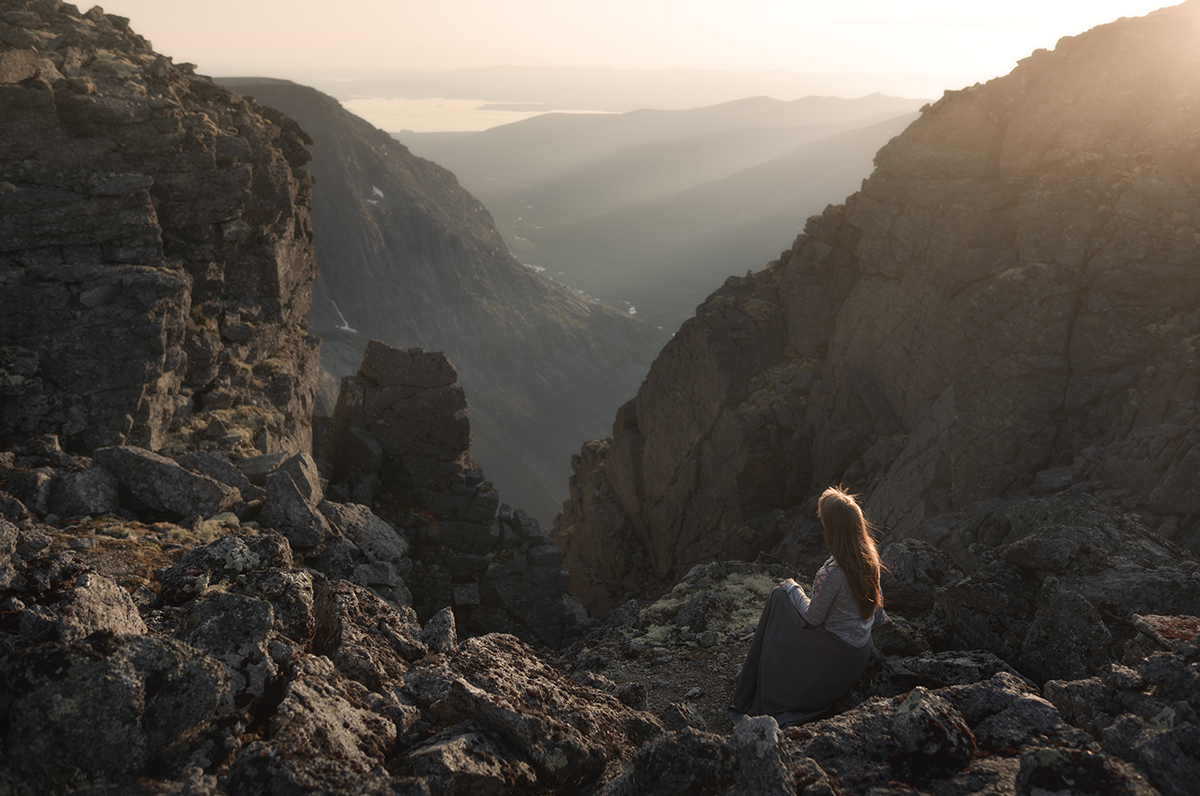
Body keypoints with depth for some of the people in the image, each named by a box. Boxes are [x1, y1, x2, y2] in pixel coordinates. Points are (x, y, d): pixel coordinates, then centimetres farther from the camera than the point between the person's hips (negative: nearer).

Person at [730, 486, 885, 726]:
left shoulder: (832, 573, -31)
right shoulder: (869, 555, -7)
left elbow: (813, 618, -17)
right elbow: (877, 600, 9)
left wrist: (792, 588, -2)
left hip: (839, 653, -8)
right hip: (862, 647, 8)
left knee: (780, 596, 3)